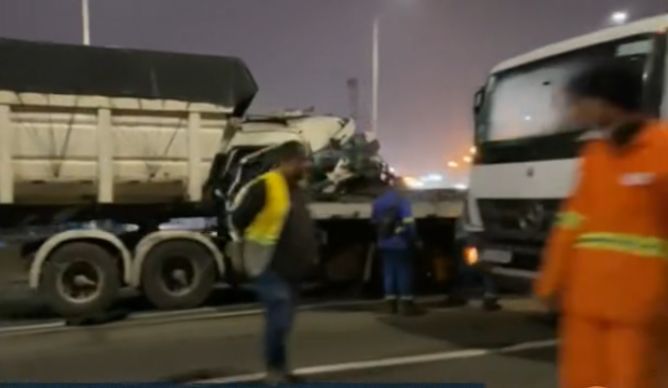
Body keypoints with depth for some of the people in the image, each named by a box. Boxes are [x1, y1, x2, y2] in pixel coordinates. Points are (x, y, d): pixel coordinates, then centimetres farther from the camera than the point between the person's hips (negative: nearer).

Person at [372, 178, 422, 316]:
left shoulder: (378, 202, 7)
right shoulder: (402, 201, -13)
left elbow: (374, 221, 13)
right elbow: (408, 223, -19)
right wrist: (415, 239, -10)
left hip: (384, 244, 6)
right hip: (400, 243, -6)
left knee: (388, 272, 11)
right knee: (404, 272, 0)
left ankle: (390, 303, 13)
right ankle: (406, 303, 1)